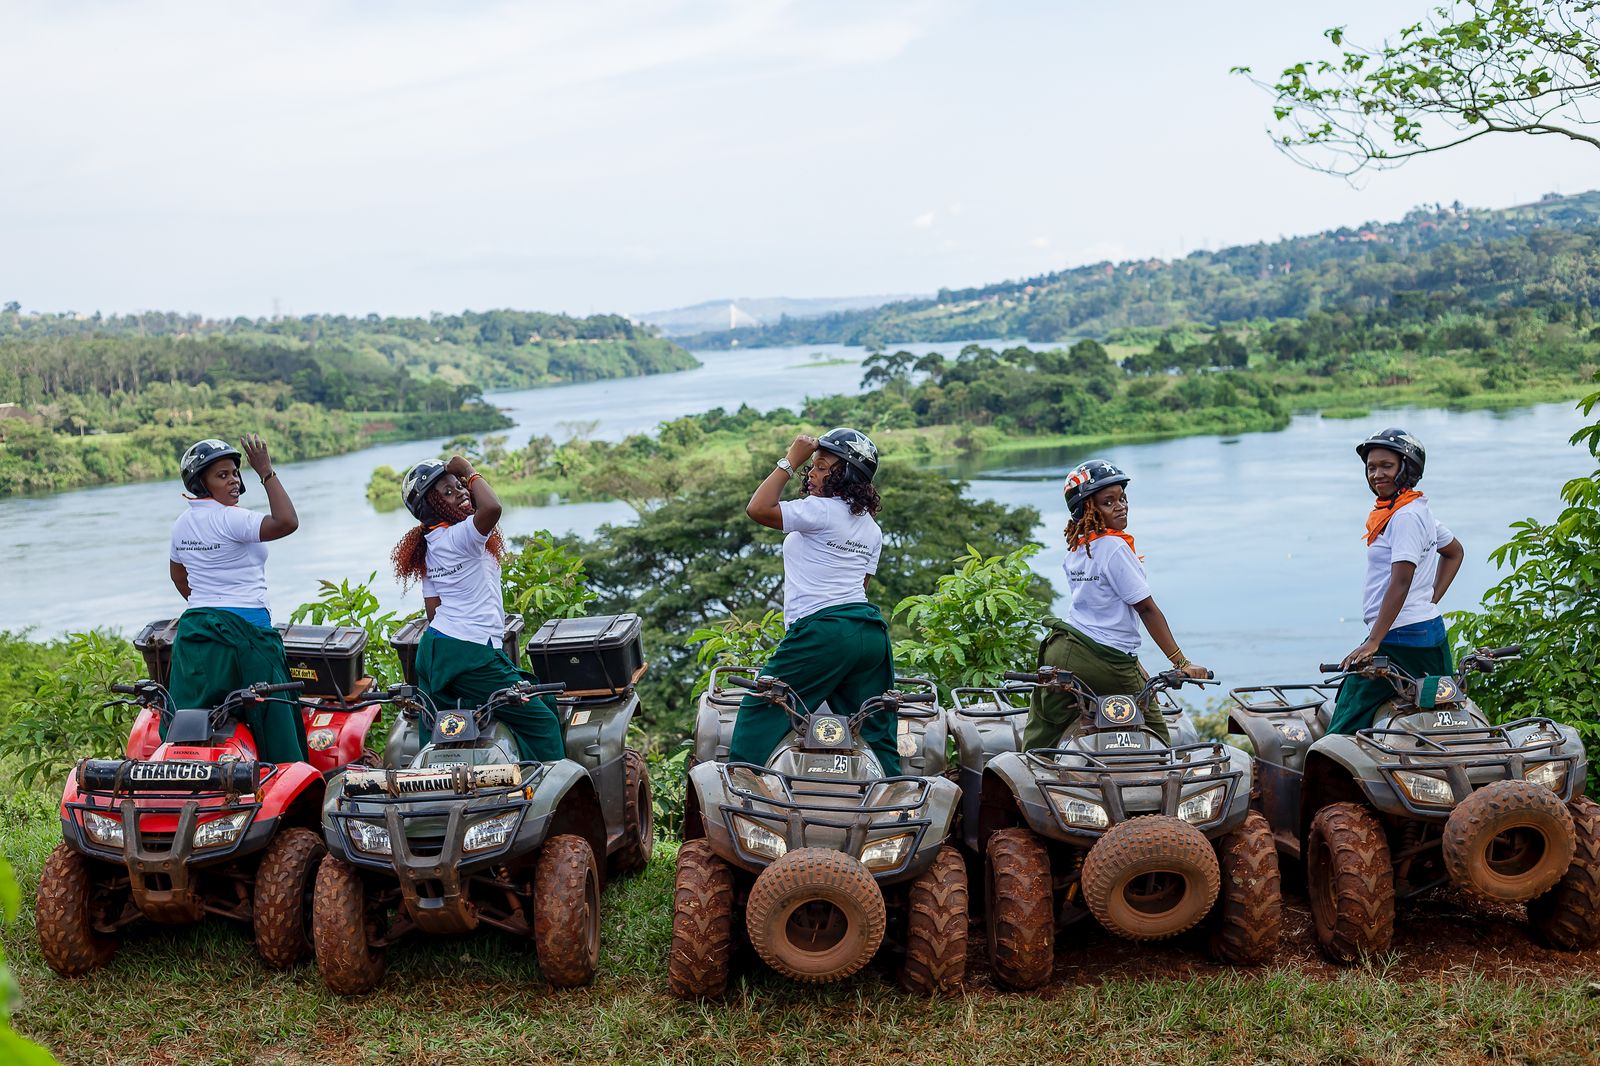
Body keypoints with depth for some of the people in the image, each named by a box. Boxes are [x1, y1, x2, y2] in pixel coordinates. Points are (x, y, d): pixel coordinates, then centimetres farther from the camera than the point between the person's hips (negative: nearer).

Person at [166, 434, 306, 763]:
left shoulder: (182, 523, 11)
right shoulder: (229, 519, -15)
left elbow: (177, 574, 24)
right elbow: (286, 522, -28)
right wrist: (267, 472, -22)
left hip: (193, 626, 8)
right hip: (243, 629, -8)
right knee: (271, 712, -1)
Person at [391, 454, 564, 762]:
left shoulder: (429, 546, 13)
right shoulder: (459, 536, -16)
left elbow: (433, 609, 16)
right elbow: (491, 507, -37)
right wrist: (470, 472, -19)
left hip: (432, 649, 10)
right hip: (471, 655, -10)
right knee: (542, 722, -2)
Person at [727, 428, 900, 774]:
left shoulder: (821, 511, -9)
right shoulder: (872, 529, 18)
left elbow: (758, 509, -13)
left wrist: (790, 461, -6)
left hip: (822, 632, -8)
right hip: (872, 634, 8)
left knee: (760, 712, 2)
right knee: (875, 731, 12)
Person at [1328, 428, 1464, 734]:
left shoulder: (1405, 516, -15)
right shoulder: (1419, 511, 15)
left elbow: (1400, 583, -23)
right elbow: (1455, 551, 30)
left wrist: (1372, 643, -26)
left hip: (1400, 637, -11)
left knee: (1344, 731, -14)